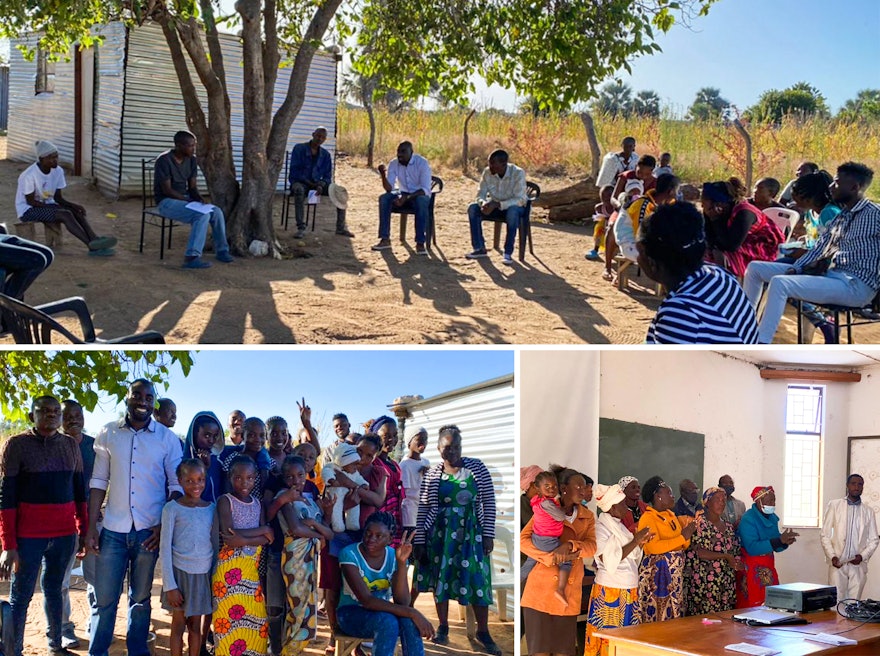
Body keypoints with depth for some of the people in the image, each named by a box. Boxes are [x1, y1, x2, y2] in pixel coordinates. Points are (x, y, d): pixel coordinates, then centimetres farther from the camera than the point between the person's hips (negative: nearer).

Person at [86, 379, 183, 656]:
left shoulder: (167, 438, 1)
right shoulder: (108, 433, 4)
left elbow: (176, 484, 2)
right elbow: (99, 481, 4)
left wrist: (165, 525, -7)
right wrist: (91, 527, 0)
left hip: (149, 530, 0)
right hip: (113, 529, 1)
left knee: (141, 598, 10)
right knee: (104, 598, 1)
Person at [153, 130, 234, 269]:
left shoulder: (191, 160, 3)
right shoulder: (164, 160, -19)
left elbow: (192, 186, 7)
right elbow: (167, 190, -20)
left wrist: (198, 198, -14)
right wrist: (189, 201, -20)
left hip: (184, 199, 7)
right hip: (167, 202, -7)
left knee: (216, 212, -10)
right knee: (202, 215, -29)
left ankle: (221, 250, 5)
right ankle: (191, 257, -33)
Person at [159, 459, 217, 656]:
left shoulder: (211, 508, 5)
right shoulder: (172, 508, -6)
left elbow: (215, 544, 10)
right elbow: (165, 548, -7)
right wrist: (170, 586, -10)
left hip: (203, 574, 3)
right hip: (181, 572, -3)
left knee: (196, 626, 10)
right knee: (179, 625, 6)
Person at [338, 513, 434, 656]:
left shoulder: (394, 556, -8)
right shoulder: (349, 554, -20)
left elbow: (401, 602, -20)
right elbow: (366, 600, -29)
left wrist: (402, 562, -30)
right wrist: (412, 613, -36)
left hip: (381, 611, 4)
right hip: (352, 613, -4)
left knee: (409, 621, -29)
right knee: (388, 621, -34)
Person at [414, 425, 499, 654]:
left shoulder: (476, 467, -2)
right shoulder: (432, 474, 0)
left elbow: (489, 501, -1)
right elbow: (423, 509, 2)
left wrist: (488, 534, -6)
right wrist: (419, 541, -1)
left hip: (471, 533, -1)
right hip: (441, 533, 1)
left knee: (478, 580, -2)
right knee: (440, 578, 8)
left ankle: (483, 632, 10)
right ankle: (443, 627, 22)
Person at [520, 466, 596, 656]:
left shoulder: (587, 516, 13)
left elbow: (592, 547, -3)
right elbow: (523, 540, -10)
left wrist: (570, 545, -23)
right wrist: (552, 557, -21)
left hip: (569, 593, 4)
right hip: (541, 589, -4)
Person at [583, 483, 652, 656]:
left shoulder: (619, 526, 13)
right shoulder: (601, 527, -11)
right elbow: (609, 560, -20)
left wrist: (641, 543, 3)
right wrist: (635, 541, -17)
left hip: (628, 591, 8)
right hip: (609, 591, -8)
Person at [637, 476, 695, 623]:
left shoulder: (671, 515, 16)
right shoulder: (648, 518, -9)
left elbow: (682, 546, 18)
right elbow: (654, 547, -22)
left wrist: (687, 536, -3)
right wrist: (682, 538, -18)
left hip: (675, 574, 8)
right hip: (656, 573, -8)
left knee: (674, 616, 8)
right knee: (656, 617, -6)